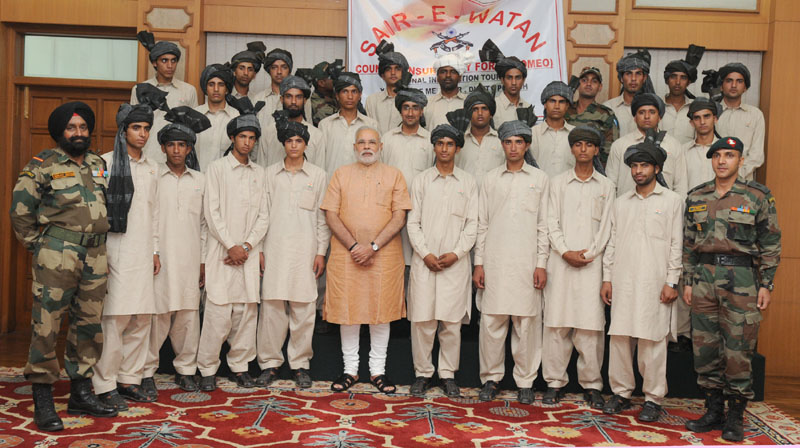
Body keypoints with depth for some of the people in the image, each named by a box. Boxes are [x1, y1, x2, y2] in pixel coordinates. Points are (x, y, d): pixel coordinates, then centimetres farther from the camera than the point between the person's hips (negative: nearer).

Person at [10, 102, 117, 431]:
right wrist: (37, 245, 0)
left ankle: (81, 394, 22)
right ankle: (43, 403, 4)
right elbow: (20, 211, -1)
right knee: (46, 325, -5)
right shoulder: (42, 166, -1)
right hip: (57, 256, -5)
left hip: (95, 256, 6)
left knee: (89, 324, 10)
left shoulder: (100, 165, 14)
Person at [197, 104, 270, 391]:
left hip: (249, 253, 4)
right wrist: (231, 246, -10)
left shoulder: (259, 173, 14)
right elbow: (212, 212, -5)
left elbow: (263, 216, 10)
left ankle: (239, 367, 16)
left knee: (247, 311, 4)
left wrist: (247, 246, -4)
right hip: (222, 252, -4)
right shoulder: (217, 168, 3)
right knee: (219, 312, -7)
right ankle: (207, 370, 5)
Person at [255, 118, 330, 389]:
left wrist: (321, 252, 2)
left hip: (305, 250, 0)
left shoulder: (318, 175, 8)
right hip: (275, 249, 1)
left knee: (304, 308, 0)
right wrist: (259, 248, 3)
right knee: (272, 306, -1)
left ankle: (300, 364, 11)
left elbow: (322, 217, 7)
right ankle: (270, 362, 11)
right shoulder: (270, 174, 10)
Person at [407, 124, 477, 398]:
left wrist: (456, 254, -8)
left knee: (451, 321, 1)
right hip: (424, 261, 0)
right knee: (423, 320, -1)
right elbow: (413, 223, 4)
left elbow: (472, 224, 5)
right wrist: (426, 254, -7)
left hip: (455, 263, 0)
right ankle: (423, 373, 13)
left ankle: (448, 375, 14)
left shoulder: (468, 183, 9)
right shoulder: (421, 181, 9)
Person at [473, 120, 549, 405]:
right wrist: (479, 263, 3)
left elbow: (543, 225, 6)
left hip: (526, 262, -1)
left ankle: (525, 381, 13)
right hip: (494, 262, 1)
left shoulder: (540, 179, 9)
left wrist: (542, 264, -1)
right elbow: (482, 224, 9)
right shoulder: (491, 179, 11)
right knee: (491, 321, 1)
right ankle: (491, 378, 14)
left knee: (527, 322, 1)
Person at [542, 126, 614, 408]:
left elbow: (606, 227, 5)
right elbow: (552, 222, 5)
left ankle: (591, 384, 9)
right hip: (560, 261, 0)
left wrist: (589, 253, -7)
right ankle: (555, 382, 9)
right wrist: (565, 252, -8)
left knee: (591, 325, -2)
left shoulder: (605, 186, 11)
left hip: (592, 263, 0)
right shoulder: (558, 183, 11)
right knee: (556, 322, 0)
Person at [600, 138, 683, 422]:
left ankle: (653, 399, 10)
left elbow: (676, 244, 1)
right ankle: (621, 392, 16)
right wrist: (607, 278, 8)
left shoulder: (672, 201, 5)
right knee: (619, 337, 4)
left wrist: (672, 281, -5)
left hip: (654, 283, -3)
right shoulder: (621, 202, 14)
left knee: (652, 340, -2)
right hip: (622, 282, 3)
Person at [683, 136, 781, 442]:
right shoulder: (697, 197, 10)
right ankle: (713, 411, 20)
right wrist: (688, 281, 9)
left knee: (738, 350, -1)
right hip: (704, 277, 4)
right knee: (704, 347, 7)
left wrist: (766, 285, -4)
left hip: (741, 279, -4)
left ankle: (735, 418, 12)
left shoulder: (758, 196, 0)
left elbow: (770, 244, 0)